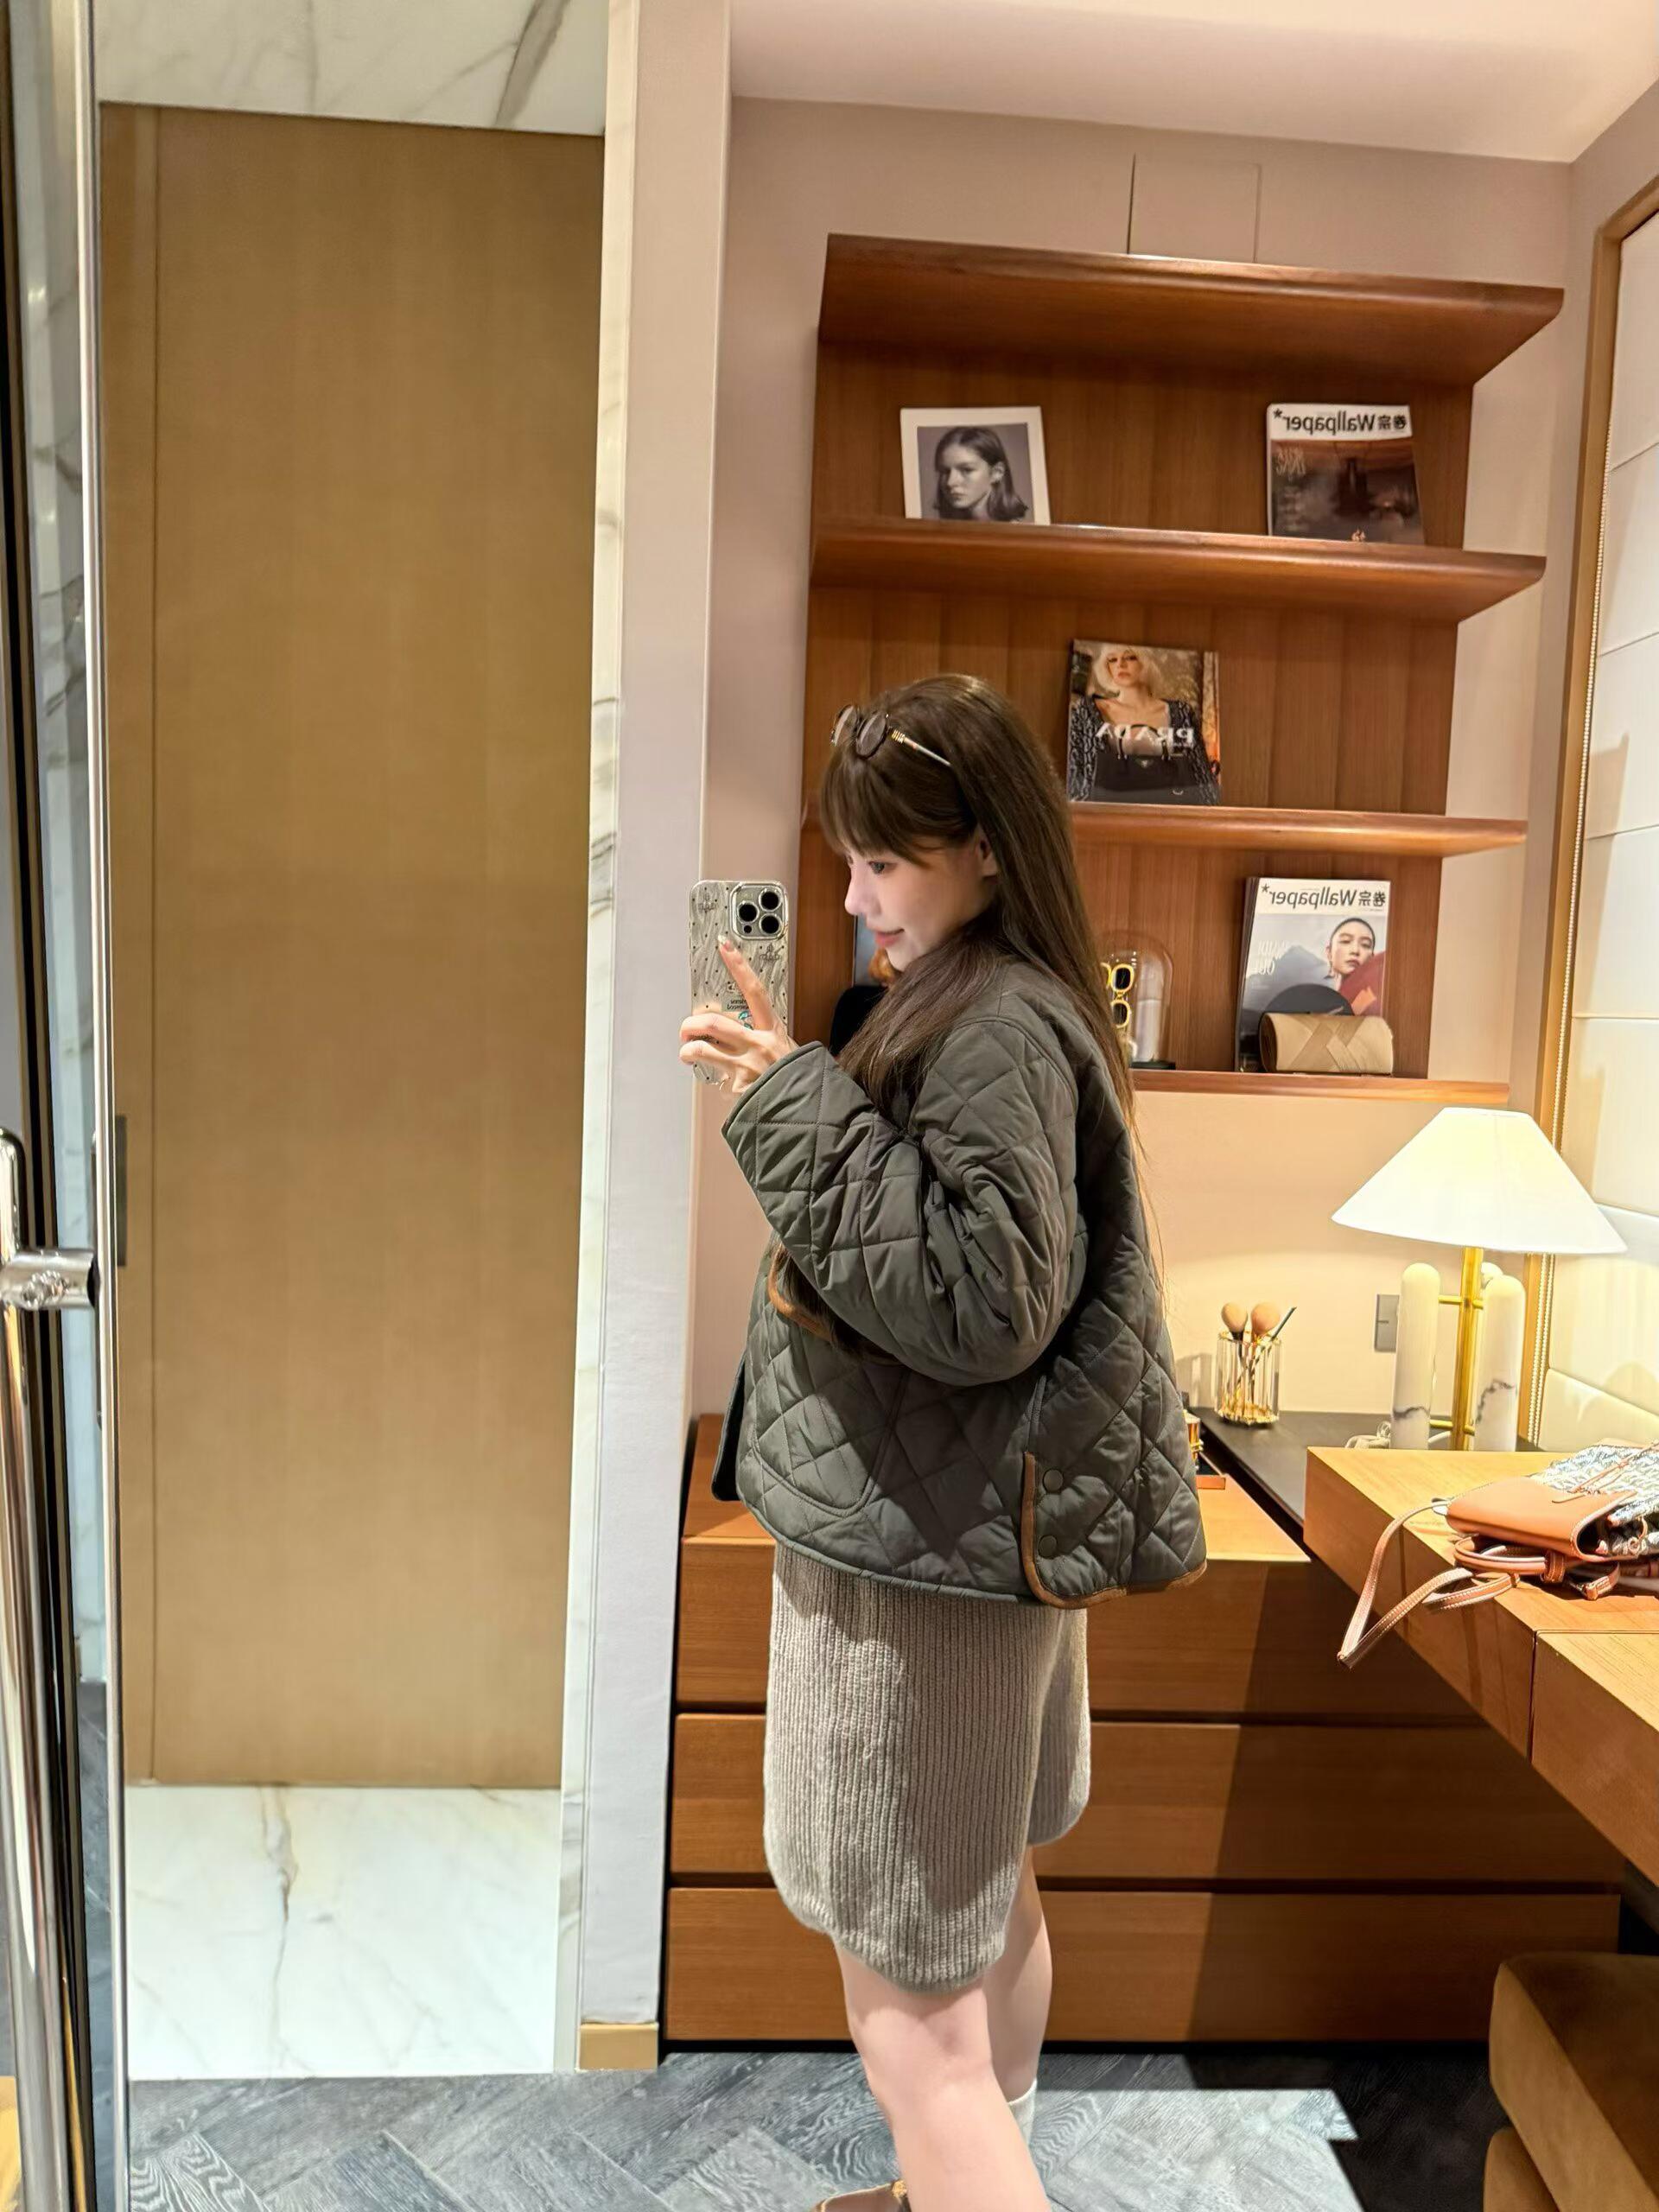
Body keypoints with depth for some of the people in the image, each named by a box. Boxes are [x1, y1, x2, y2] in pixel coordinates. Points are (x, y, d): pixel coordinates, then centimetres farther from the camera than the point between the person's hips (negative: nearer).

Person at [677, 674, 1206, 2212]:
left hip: (924, 1552, -11)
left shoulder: (996, 1028, -20)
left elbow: (983, 1301, -27)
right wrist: (797, 1089, 8)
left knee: (908, 2003, 1)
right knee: (988, 1901, 27)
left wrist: (801, 1106, -25)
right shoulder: (997, 1007, 11)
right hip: (975, 1524, 11)